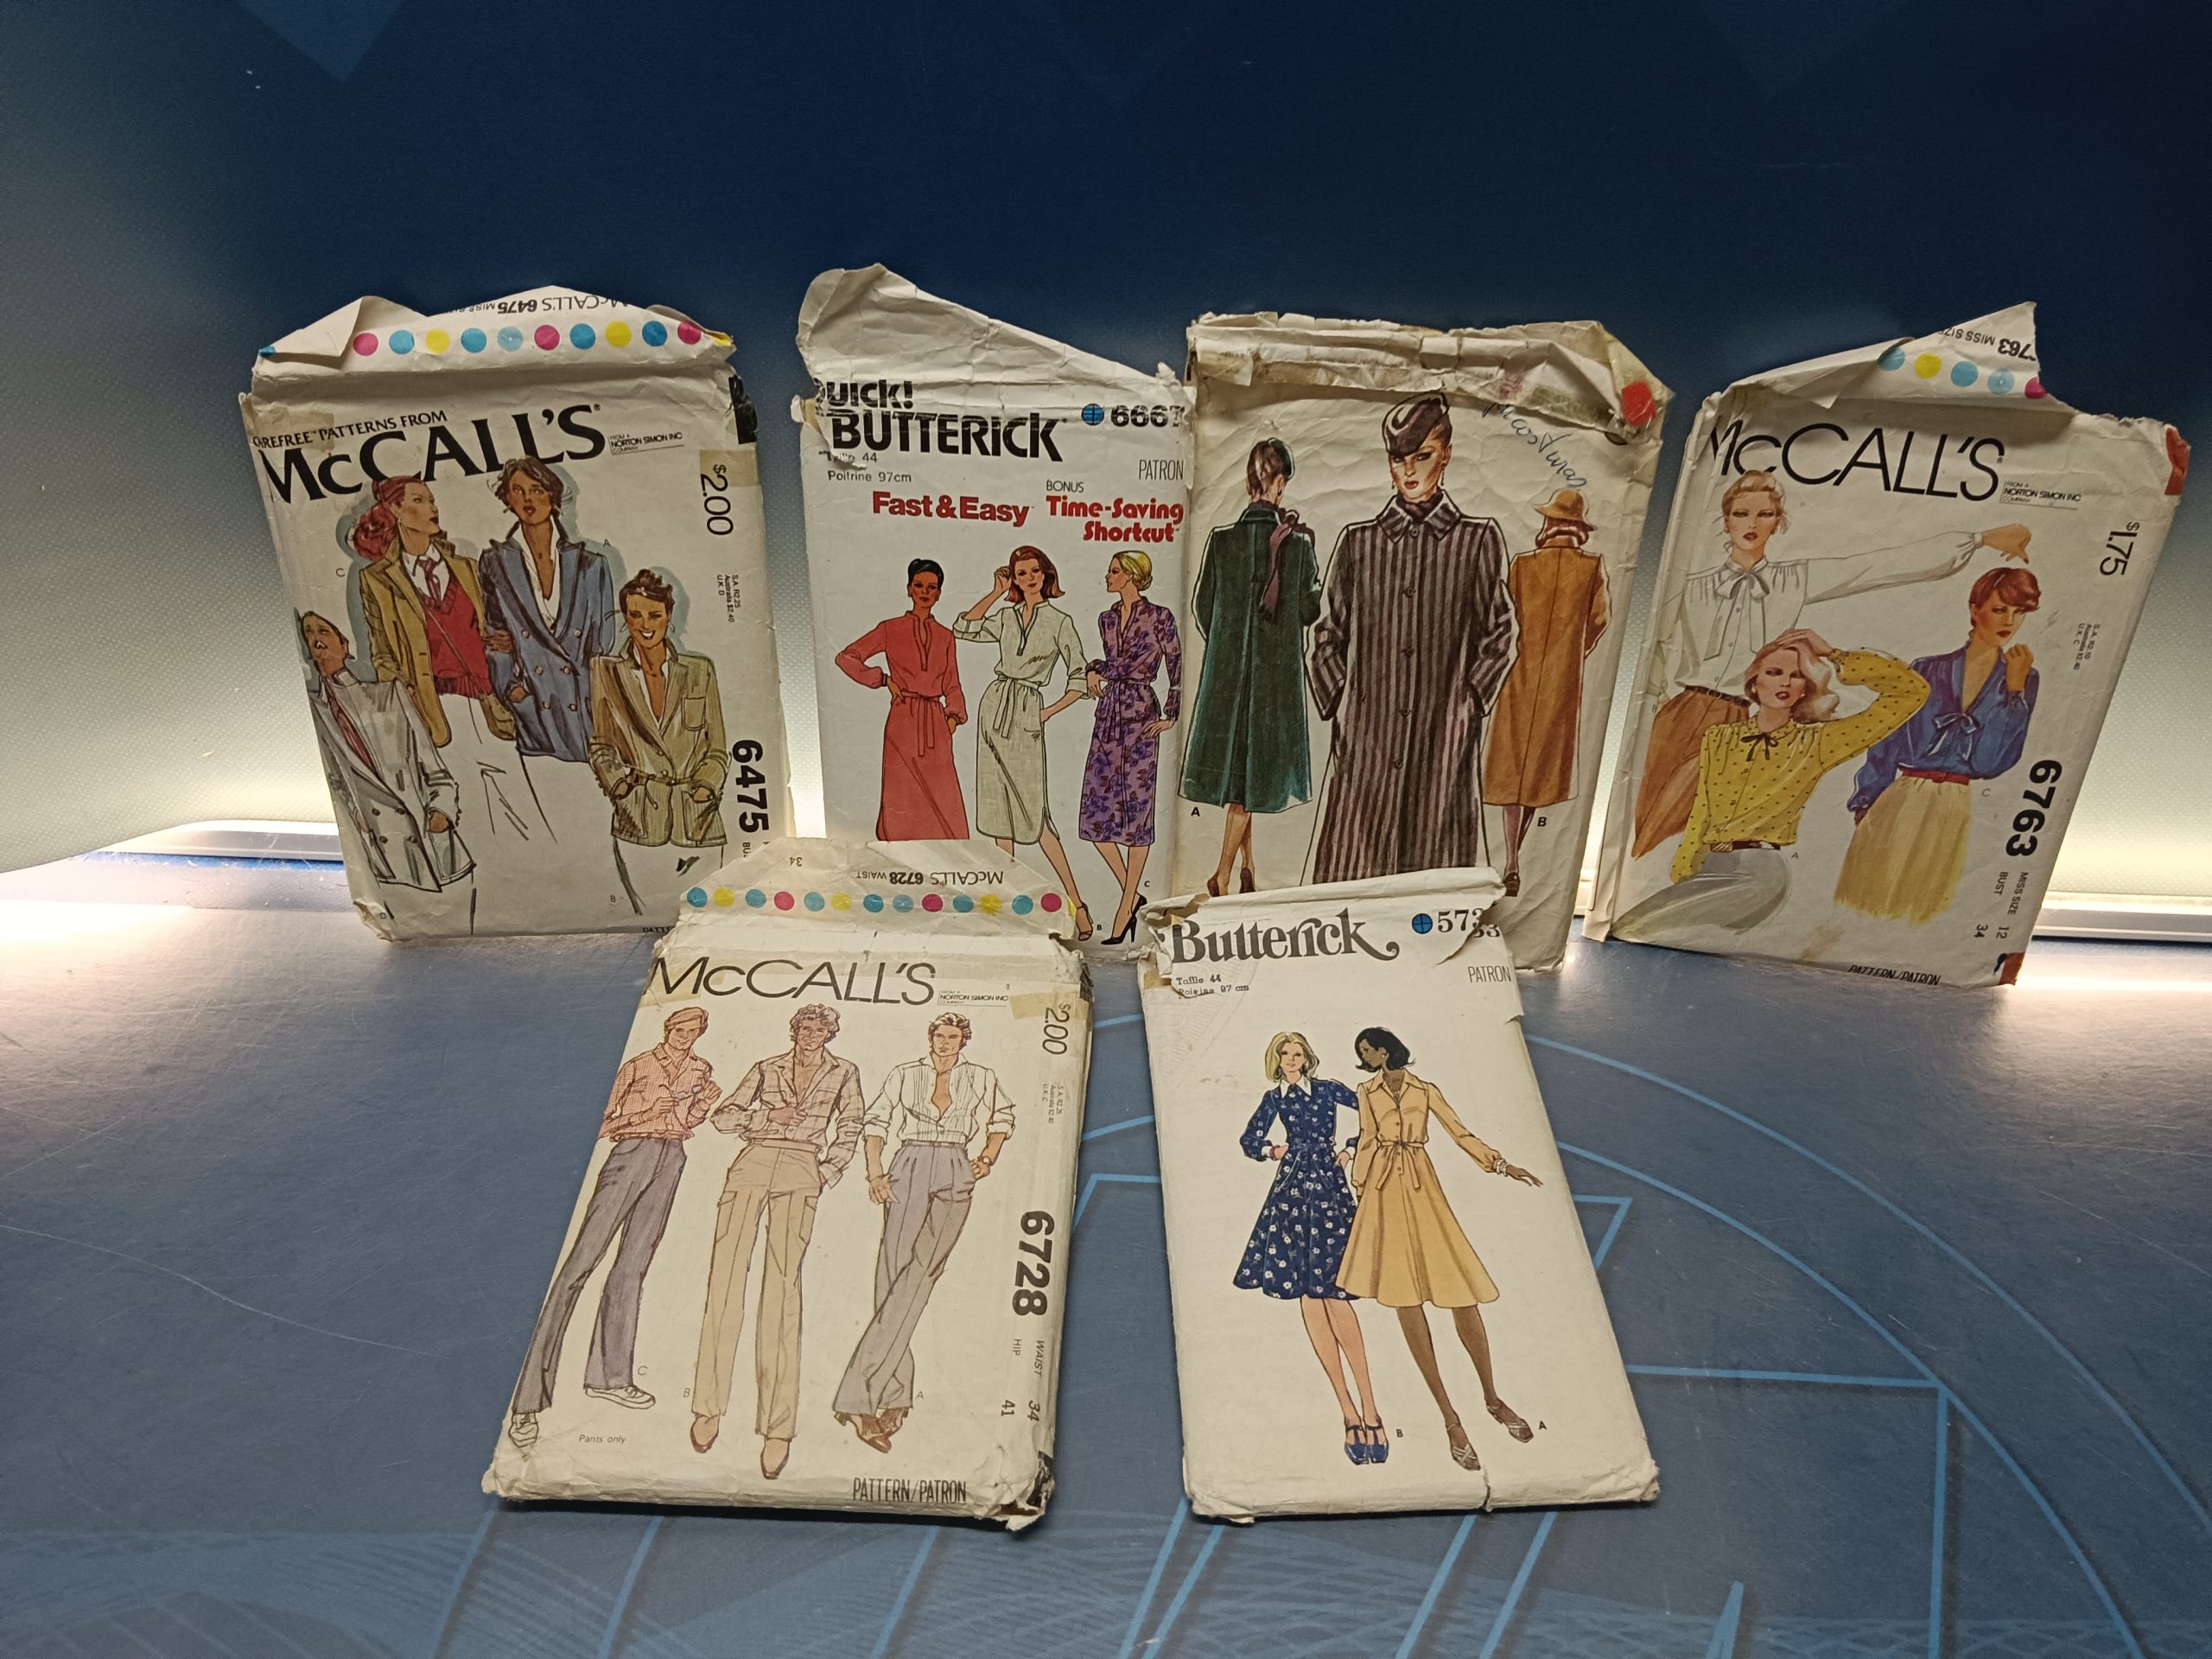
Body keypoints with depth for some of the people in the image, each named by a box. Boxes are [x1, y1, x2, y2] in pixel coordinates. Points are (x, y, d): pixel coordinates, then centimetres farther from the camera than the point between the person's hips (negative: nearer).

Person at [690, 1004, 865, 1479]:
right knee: (726, 1274, -8)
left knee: (782, 1285, -13)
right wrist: (766, 1117, -2)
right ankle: (709, 1406, 1)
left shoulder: (843, 1072, 16)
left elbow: (849, 1129, 13)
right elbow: (724, 1115, 13)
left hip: (800, 1172, -2)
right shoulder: (766, 1068, 17)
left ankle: (778, 1427, -15)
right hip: (752, 1164, 2)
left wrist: (828, 1173, 0)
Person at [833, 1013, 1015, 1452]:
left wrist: (988, 1156, 12)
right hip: (908, 1172, 0)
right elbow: (874, 1122, 10)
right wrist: (875, 1172, -2)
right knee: (894, 1277, -11)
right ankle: (895, 1397, -8)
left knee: (915, 1280, -12)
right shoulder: (905, 1075, 9)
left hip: (954, 1177, 0)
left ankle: (859, 1395, -13)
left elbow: (1003, 1116, 26)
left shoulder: (980, 1078, 11)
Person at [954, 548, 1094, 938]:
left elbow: (1080, 679, 0)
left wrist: (1050, 712, -7)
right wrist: (996, 592, 9)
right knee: (999, 808, 6)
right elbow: (963, 627, 8)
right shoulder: (1006, 617, 12)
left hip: (1026, 714, -5)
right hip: (994, 706, 5)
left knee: (1034, 813, -11)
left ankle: (1077, 905, -8)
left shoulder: (1059, 621, -1)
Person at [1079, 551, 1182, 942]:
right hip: (1109, 714, 7)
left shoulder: (1159, 617, -4)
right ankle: (1134, 894, 15)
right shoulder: (1106, 619, 13)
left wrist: (1170, 715, -5)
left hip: (1141, 716, -6)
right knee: (1095, 811, 0)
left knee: (1137, 808, -2)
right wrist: (1095, 668, 6)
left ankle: (1125, 909, 3)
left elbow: (1175, 667, -2)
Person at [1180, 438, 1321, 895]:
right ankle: (1224, 872, 6)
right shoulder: (1297, 545, -11)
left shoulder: (1221, 540, -6)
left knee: (1232, 759, 16)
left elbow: (1202, 607, 1)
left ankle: (1246, 866, 25)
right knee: (1253, 764, 7)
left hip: (1226, 665, 2)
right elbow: (1310, 610, -1)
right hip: (1277, 669, -2)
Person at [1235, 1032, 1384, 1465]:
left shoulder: (1327, 1089, 6)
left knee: (1333, 1292, -13)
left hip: (1328, 1188, -3)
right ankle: (1349, 1407, -1)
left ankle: (1367, 1405, -10)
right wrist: (1273, 1150, 2)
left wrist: (1350, 1150, 2)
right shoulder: (1274, 1099, 13)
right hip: (1291, 1190, 3)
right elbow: (1250, 1141, 20)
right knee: (1306, 1294, -5)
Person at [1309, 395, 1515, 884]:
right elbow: (1328, 635, 13)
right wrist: (1338, 703, 4)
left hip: (1445, 736, -1)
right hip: (1366, 738, 1)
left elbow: (1499, 634, 9)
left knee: (1438, 870, -1)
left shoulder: (1479, 540, 8)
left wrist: (1468, 701, -1)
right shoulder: (1358, 541, 11)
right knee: (1352, 865, -2)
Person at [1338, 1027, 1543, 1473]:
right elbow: (1366, 1143, 11)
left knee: (1462, 1292, -6)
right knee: (1406, 1299, -7)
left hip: (1422, 1189, 0)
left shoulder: (1426, 1091, 11)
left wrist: (1502, 1165, -1)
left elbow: (1460, 1133, 8)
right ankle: (1450, 1418, -2)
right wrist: (1359, 1191, 7)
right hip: (1384, 1193, 0)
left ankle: (1492, 1400, 11)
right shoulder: (1367, 1092, 11)